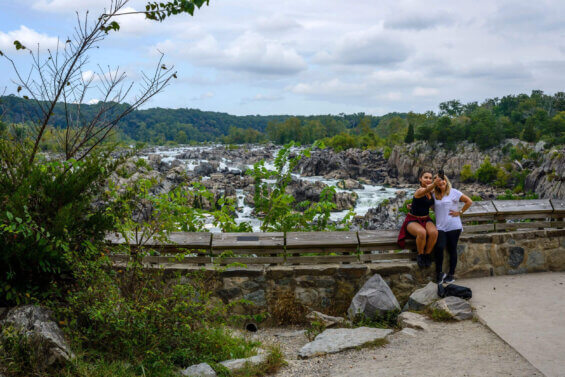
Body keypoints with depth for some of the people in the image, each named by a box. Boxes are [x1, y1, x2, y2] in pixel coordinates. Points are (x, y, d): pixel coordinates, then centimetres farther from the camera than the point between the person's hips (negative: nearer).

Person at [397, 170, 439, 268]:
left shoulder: (431, 192, 2)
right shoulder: (419, 191, -20)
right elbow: (426, 190, -45)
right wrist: (434, 184, -67)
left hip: (426, 220, 6)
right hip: (412, 220, -6)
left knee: (434, 232, -28)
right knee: (422, 233, -38)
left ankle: (427, 255, -8)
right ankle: (420, 255, -13)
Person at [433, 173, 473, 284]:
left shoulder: (453, 192, 0)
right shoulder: (434, 195, 11)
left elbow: (469, 201, 1)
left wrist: (460, 212, -3)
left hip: (453, 226, -2)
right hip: (440, 227, 2)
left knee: (452, 250, 3)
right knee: (439, 247, -18)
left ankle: (451, 274, 14)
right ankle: (439, 273, -8)